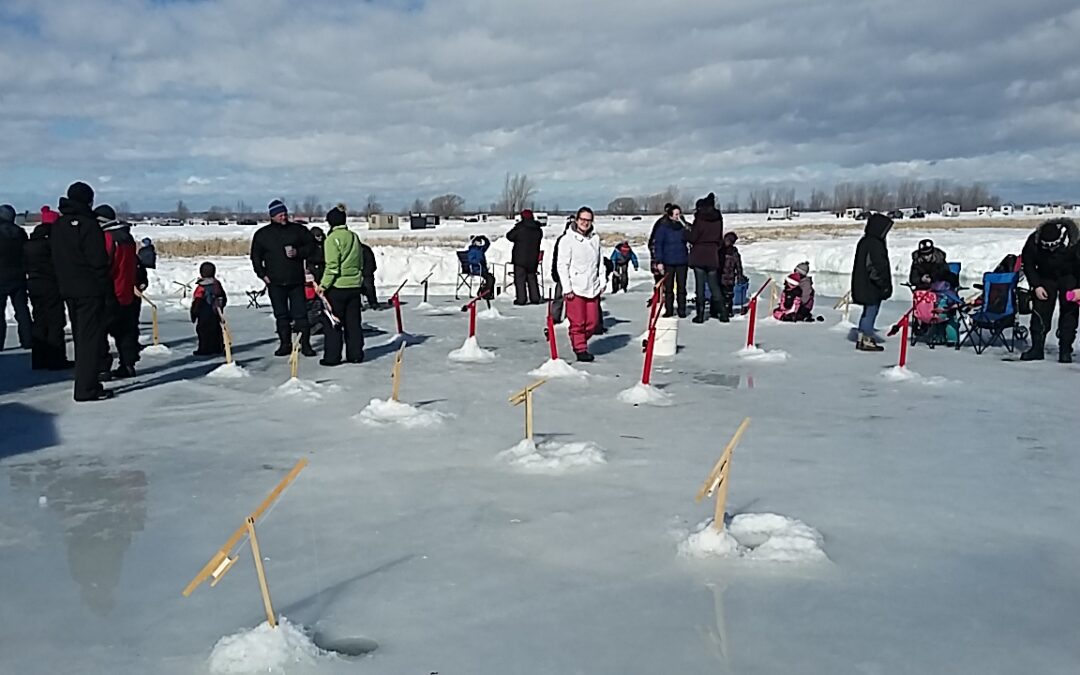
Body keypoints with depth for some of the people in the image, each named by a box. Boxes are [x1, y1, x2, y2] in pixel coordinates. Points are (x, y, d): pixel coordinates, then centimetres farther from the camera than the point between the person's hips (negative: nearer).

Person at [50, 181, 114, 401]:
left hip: (68, 290, 8)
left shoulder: (57, 226, 12)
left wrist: (65, 282, 19)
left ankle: (85, 382, 22)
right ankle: (87, 388, -7)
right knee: (91, 337, -6)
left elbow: (56, 259, 15)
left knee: (80, 337, 16)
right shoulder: (88, 225, -14)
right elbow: (99, 260, -17)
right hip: (90, 290, -8)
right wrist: (106, 286, -7)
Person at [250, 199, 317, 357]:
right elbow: (256, 257, 12)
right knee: (281, 315, 7)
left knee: (300, 313, -2)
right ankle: (285, 344, 16)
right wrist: (262, 274, 2)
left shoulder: (298, 230, 4)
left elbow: (311, 246, 6)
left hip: (296, 280, -1)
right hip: (275, 282, 1)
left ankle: (305, 344, 4)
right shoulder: (262, 234, 6)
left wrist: (297, 252, -11)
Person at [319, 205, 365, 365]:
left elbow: (332, 266, -16)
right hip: (354, 286, 6)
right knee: (353, 322, 12)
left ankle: (332, 357, 4)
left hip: (337, 286, -6)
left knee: (333, 322, 2)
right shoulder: (354, 236, 9)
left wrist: (324, 285, -12)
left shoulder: (333, 238, -11)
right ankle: (355, 354, 15)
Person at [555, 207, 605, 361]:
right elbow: (562, 266, -6)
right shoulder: (567, 239, -5)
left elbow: (600, 262, 17)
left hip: (592, 288, 5)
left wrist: (602, 281, 10)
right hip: (575, 289, -5)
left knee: (593, 322, 6)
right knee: (578, 322, -1)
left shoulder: (595, 238, 10)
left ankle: (579, 342, 27)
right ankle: (580, 349, 13)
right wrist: (567, 288, -11)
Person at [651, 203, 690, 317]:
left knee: (681, 287, 5)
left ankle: (682, 310, 13)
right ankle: (668, 310, 13)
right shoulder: (663, 227, -3)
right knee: (668, 287, 4)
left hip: (682, 261, 2)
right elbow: (657, 244, -3)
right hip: (668, 262, -2)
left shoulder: (684, 227, 4)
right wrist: (659, 261, -8)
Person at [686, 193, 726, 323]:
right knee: (714, 286, 12)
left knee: (700, 286, 0)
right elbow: (720, 240, 13)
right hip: (713, 257, 5)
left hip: (699, 257, -4)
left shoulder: (700, 220, -11)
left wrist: (686, 233, 8)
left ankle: (700, 315, 0)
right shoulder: (718, 220, 6)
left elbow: (693, 238, -10)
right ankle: (723, 313, 8)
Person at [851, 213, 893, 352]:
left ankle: (861, 339, 22)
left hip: (864, 286, 10)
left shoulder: (865, 241, 13)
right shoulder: (875, 244, -19)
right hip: (872, 287, -10)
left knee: (867, 312, 17)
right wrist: (884, 285, -16)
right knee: (871, 311, -3)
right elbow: (877, 267, -22)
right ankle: (867, 341, 2)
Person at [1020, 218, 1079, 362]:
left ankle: (1065, 350, -2)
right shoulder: (1034, 241, -23)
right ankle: (1036, 348, 2)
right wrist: (1036, 286, -13)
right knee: (1040, 312, -3)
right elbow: (1028, 264, -8)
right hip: (1045, 278, 2)